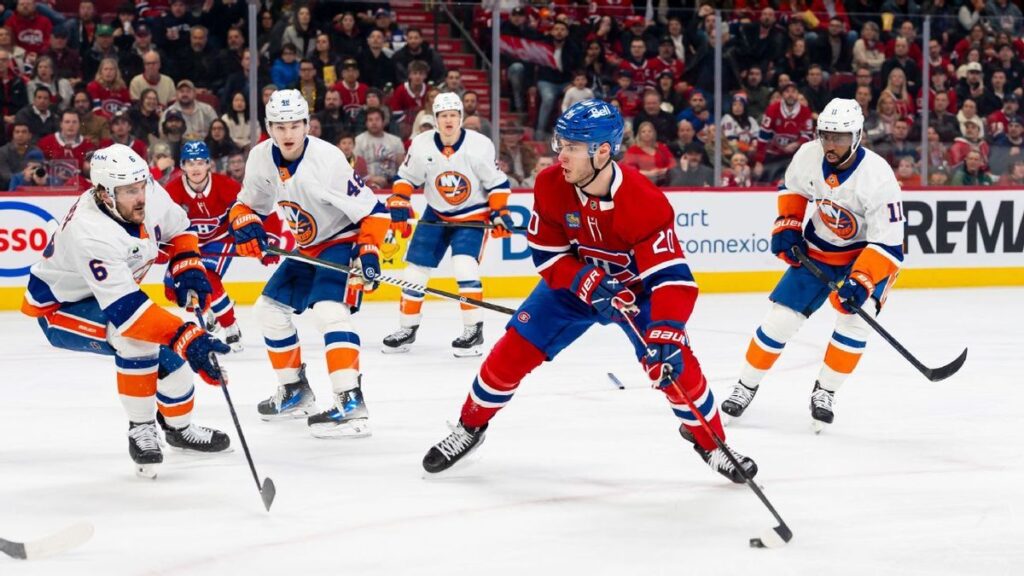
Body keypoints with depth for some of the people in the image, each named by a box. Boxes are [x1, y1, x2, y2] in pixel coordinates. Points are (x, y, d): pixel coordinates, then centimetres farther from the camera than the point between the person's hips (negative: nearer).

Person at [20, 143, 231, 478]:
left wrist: (189, 271, -9)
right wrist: (185, 336, -49)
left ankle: (179, 426, 29)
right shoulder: (90, 233, -41)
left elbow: (177, 228, 6)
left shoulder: (150, 196, -18)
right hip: (59, 308, -8)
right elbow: (125, 308, -45)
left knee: (169, 351, 2)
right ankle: (141, 431, -14)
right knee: (136, 338, -31)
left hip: (110, 291, 8)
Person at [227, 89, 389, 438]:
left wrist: (368, 252, -34)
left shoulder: (327, 160, -28)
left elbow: (372, 211, -24)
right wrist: (245, 224, -14)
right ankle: (295, 390, 27)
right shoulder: (261, 158, -8)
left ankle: (351, 403, -36)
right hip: (307, 248, 8)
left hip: (343, 241, -8)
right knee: (270, 308, 11)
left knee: (328, 310, -28)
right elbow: (249, 204, 7)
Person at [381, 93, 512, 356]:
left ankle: (474, 330, -12)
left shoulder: (479, 145, -18)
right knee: (416, 268, 2)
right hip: (436, 215, 4)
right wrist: (398, 206, -7)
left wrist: (500, 213, -13)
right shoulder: (422, 145, -11)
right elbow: (406, 178, 2)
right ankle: (407, 329, 16)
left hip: (473, 215, -4)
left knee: (465, 266, -22)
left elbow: (497, 182, -8)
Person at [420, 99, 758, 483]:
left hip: (636, 288, -3)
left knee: (674, 364, -16)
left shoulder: (645, 202, -34)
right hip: (572, 282, 3)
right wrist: (589, 283, -33)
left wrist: (666, 337, -50)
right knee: (514, 350, -4)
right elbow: (547, 257, -14)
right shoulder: (550, 186, -22)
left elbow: (673, 278, -37)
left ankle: (710, 442, 8)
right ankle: (470, 428, 17)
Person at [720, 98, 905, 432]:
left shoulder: (877, 177, -30)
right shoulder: (809, 156, -16)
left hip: (867, 255, -4)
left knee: (855, 316, -23)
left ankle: (825, 392, -4)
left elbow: (888, 244, -29)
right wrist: (787, 226, -3)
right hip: (818, 250, 4)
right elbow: (792, 188, 9)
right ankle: (746, 386, 17)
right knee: (781, 318, -2)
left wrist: (861, 281, -38)